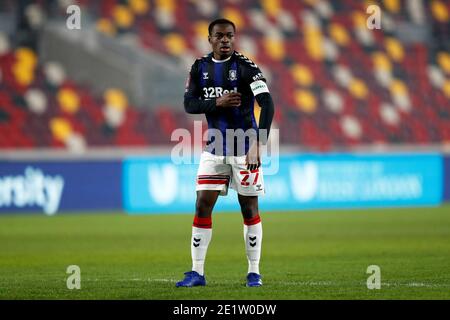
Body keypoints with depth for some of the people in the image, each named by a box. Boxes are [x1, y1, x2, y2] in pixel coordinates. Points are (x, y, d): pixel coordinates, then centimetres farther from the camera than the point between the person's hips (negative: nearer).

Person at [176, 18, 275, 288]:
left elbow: (267, 104, -19)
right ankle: (197, 272, 5)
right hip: (214, 149, 4)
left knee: (249, 208, 2)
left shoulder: (245, 66, -11)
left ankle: (254, 272, 10)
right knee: (203, 206, 0)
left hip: (244, 149, -4)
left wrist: (258, 144, -28)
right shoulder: (200, 68, 5)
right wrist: (217, 103, -17)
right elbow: (189, 104, 1)